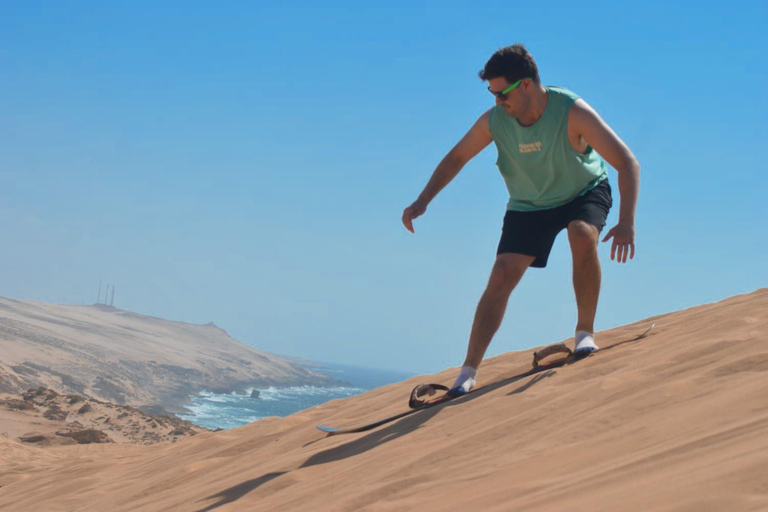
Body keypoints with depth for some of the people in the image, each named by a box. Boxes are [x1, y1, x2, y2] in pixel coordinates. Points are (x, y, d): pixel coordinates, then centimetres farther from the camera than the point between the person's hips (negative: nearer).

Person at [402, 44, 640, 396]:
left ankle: (585, 332, -16)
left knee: (582, 236, -35)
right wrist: (422, 202, -12)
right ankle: (469, 370, -4)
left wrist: (626, 222, -46)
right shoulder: (494, 122, -22)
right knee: (502, 277, -11)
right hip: (529, 205, 3)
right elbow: (456, 158, -3)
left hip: (584, 192, -2)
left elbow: (628, 163, -34)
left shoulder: (572, 112, -33)